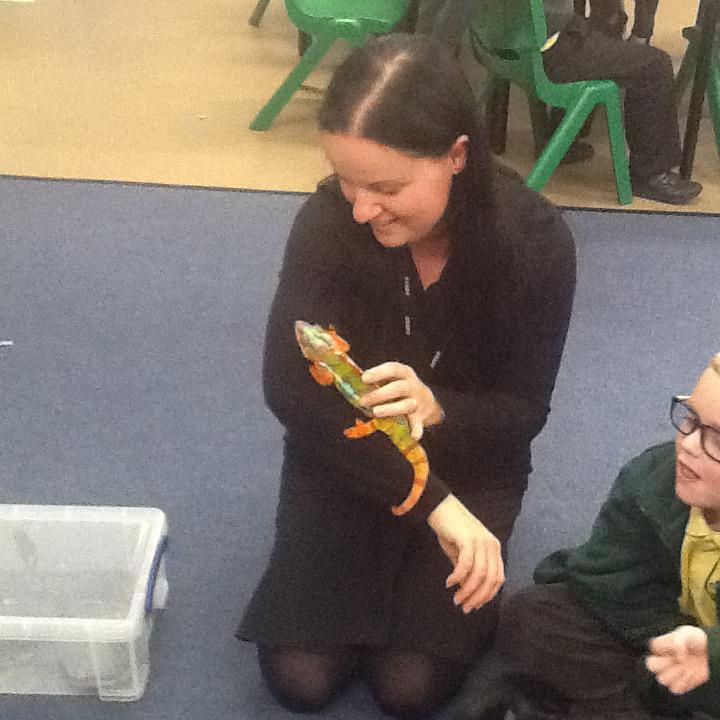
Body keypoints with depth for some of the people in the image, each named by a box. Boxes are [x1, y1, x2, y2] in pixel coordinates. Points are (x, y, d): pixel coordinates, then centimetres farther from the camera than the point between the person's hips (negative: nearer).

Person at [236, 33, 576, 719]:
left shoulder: (536, 241, -24)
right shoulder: (327, 219, -24)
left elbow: (523, 413, -16)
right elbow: (287, 387, -28)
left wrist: (436, 410, -39)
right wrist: (432, 501, -33)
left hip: (472, 468, 0)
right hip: (343, 457, 1)